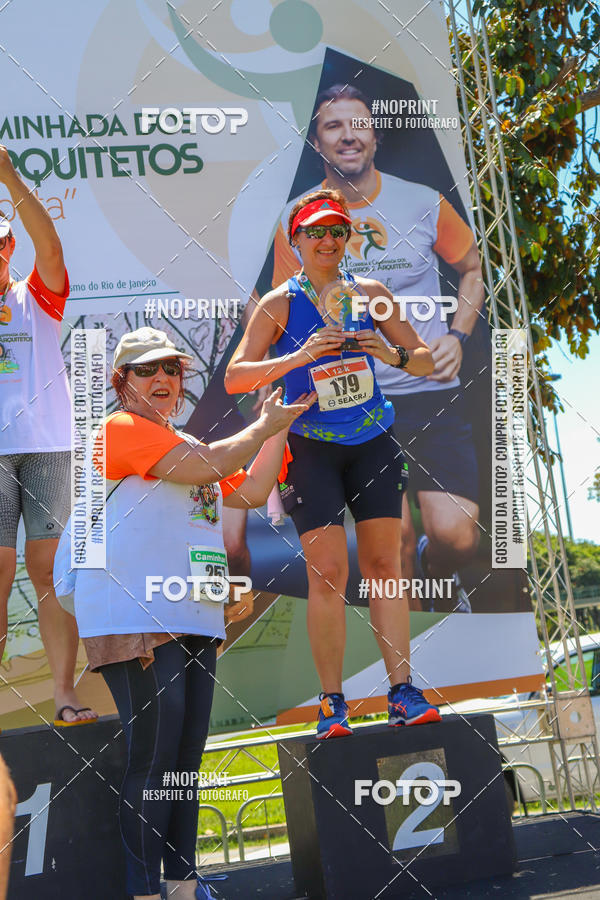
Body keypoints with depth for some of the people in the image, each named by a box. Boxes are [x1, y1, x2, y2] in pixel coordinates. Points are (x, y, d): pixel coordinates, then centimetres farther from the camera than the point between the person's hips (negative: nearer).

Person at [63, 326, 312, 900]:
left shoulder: (186, 446, 25)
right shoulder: (123, 428, -3)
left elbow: (251, 492, 23)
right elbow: (203, 468, -14)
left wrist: (277, 427, 17)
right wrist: (265, 426, -2)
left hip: (194, 618, 9)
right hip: (136, 618, -8)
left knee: (186, 756, 10)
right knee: (153, 757, -9)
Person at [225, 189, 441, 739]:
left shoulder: (370, 292, 5)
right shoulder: (280, 303, -3)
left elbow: (427, 360, 8)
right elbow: (234, 379, -9)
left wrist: (393, 355, -15)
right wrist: (299, 357, -21)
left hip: (374, 442, 3)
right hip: (313, 449, -2)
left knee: (384, 566, 2)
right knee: (327, 573, -6)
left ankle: (403, 693, 7)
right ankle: (332, 703, 3)